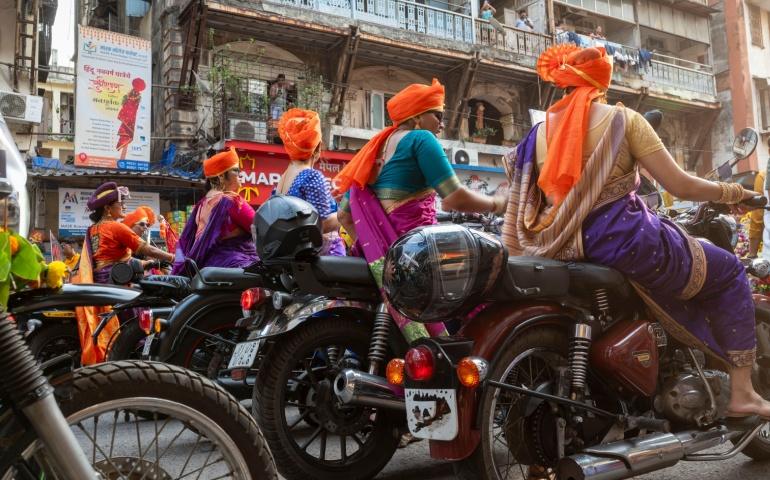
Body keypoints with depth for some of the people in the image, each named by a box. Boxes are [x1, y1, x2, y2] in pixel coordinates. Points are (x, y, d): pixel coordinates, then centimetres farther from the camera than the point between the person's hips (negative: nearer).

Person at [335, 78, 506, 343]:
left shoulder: (377, 147, 22)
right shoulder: (420, 138, -1)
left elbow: (344, 214, 21)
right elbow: (455, 198, -11)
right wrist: (496, 203, 4)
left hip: (382, 253, 9)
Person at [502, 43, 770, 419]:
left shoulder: (539, 132, 10)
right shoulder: (621, 119, -3)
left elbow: (522, 204, 8)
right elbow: (679, 186, -4)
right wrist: (730, 192, 14)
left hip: (568, 255, 6)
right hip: (626, 242, -6)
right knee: (729, 273, 16)